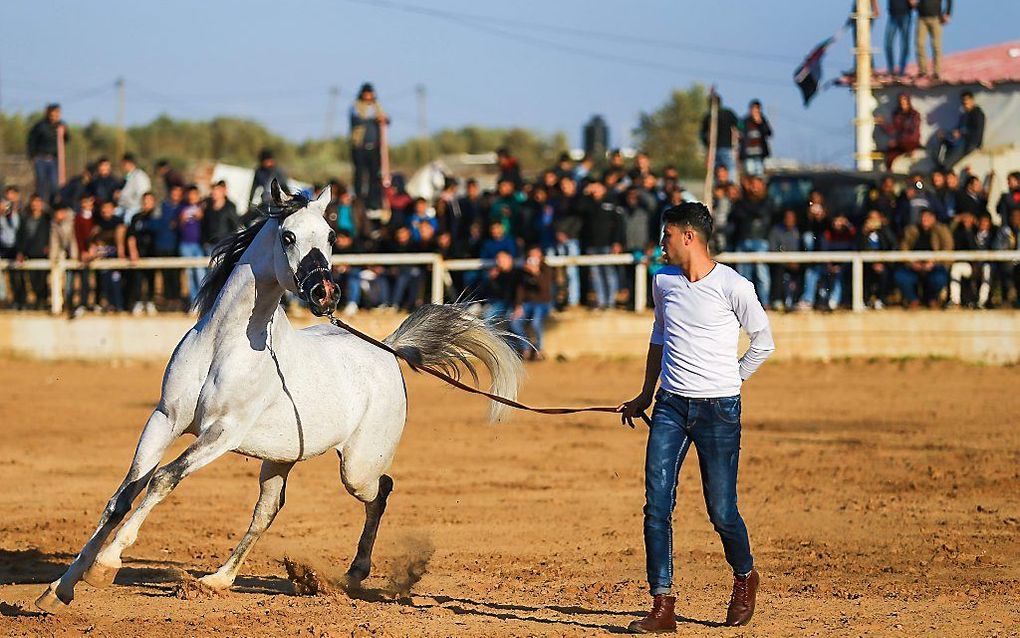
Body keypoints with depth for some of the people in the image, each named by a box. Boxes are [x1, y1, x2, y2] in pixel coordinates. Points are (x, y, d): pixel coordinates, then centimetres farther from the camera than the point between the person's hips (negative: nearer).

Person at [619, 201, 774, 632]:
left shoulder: (733, 287, -9)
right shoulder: (663, 282, 8)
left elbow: (763, 341, 4)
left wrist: (730, 383, 6)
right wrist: (646, 393, 26)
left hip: (719, 409, -5)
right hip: (671, 404, 5)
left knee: (721, 510, 0)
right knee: (657, 503, -7)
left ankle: (744, 579, 29)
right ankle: (662, 607, -7)